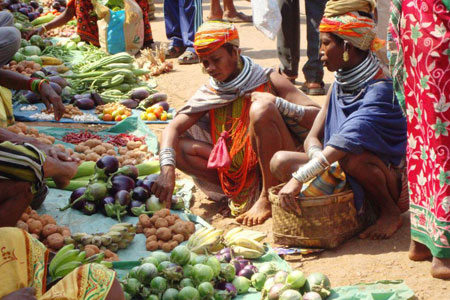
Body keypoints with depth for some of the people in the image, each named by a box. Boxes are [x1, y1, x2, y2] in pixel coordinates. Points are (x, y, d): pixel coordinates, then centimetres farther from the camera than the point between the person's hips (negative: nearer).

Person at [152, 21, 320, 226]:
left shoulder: (267, 80, -4)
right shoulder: (209, 94, 6)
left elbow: (318, 118, -13)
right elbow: (173, 128, -8)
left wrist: (276, 103, -27)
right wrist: (167, 169, -26)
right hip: (238, 169, 4)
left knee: (261, 108, -28)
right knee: (177, 145, -10)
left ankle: (269, 197, -19)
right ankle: (243, 193, -12)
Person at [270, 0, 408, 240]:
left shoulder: (380, 90, -22)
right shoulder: (339, 84, 4)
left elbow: (346, 141, -35)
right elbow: (312, 138, -1)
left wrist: (299, 178, -42)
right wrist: (321, 161, -25)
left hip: (394, 181, -7)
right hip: (346, 181, 7)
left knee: (352, 155, -38)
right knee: (281, 162, -9)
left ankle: (390, 212, -10)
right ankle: (358, 212, -5)